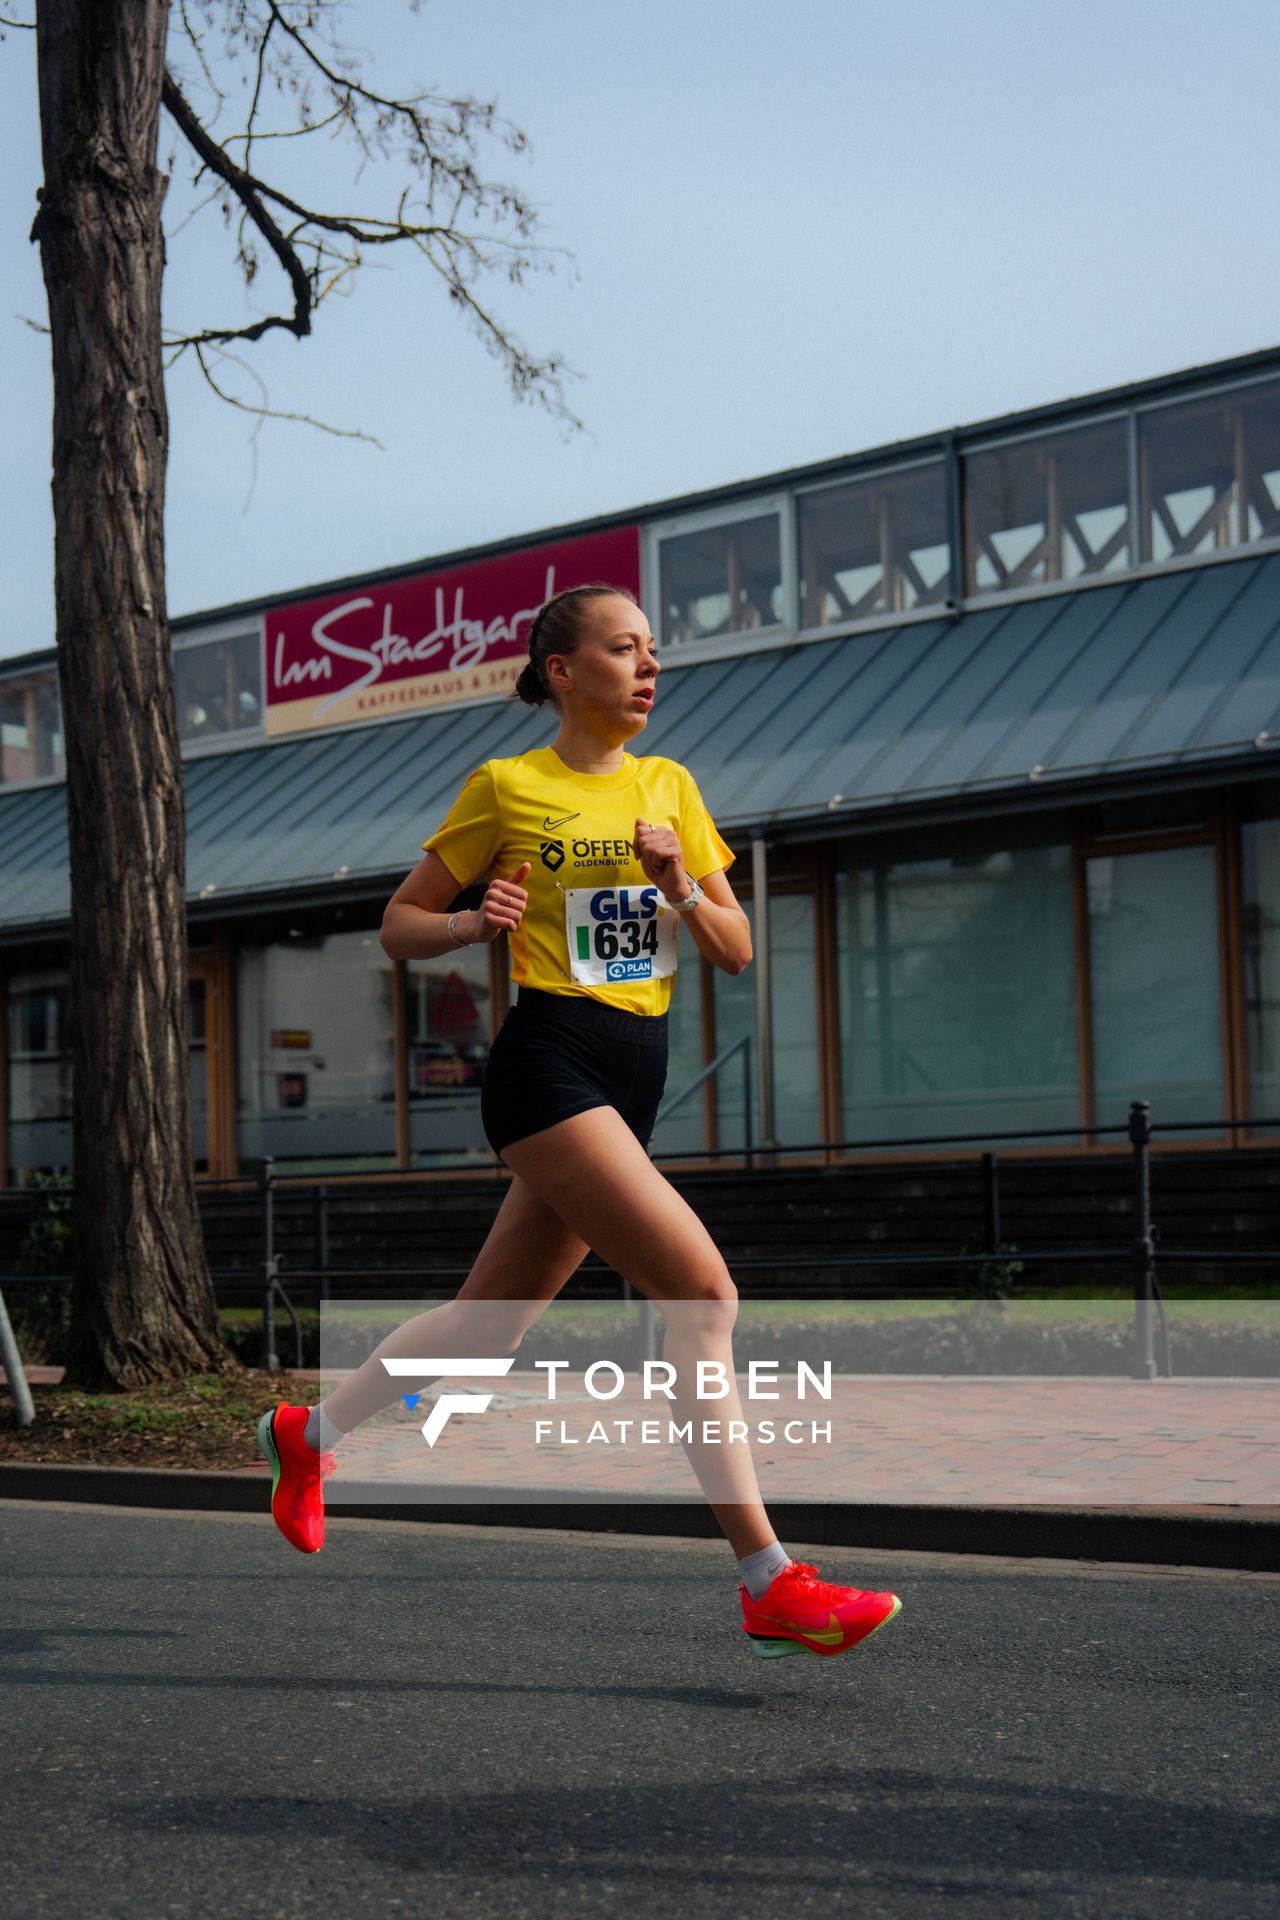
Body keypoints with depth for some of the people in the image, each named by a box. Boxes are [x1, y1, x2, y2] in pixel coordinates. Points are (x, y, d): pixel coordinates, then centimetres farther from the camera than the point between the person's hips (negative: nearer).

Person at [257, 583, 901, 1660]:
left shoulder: (668, 787, 14)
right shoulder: (507, 789, -1)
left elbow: (737, 954, 12)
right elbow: (400, 926, 6)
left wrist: (678, 885, -7)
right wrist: (477, 922, -14)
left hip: (634, 1079, 7)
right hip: (550, 1062, -7)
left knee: (493, 1322, 14)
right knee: (703, 1290, -19)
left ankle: (309, 1433, 36)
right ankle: (771, 1587, -17)